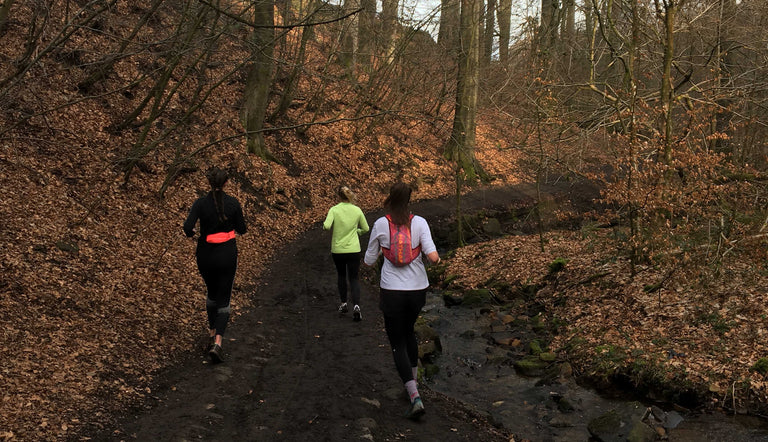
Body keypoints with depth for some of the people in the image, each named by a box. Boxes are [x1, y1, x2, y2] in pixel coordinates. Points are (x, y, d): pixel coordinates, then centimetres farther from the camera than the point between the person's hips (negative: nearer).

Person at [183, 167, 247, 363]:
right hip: (227, 254, -1)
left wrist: (193, 235, 1)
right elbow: (241, 229, -1)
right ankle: (217, 342, -14)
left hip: (206, 254, 1)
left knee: (212, 293, 26)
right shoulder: (233, 203, -9)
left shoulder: (200, 203, -10)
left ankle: (212, 331, 36)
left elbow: (188, 228, -20)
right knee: (223, 300, 3)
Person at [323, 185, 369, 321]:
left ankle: (343, 304, 26)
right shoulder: (357, 210, -3)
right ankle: (356, 306, -11)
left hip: (337, 250, 0)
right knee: (354, 278, 6)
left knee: (341, 276, 21)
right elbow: (365, 229, 6)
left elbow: (326, 226, -21)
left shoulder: (334, 210, -9)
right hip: (353, 250, 0)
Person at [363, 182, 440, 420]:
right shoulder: (419, 222, -6)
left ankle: (415, 397, -8)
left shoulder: (380, 225, -8)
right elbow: (433, 257, -16)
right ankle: (413, 381, 37)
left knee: (398, 344, 6)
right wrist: (436, 257, 8)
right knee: (408, 332, 29)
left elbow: (369, 261, 2)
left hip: (392, 291, -3)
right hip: (417, 288, 3)